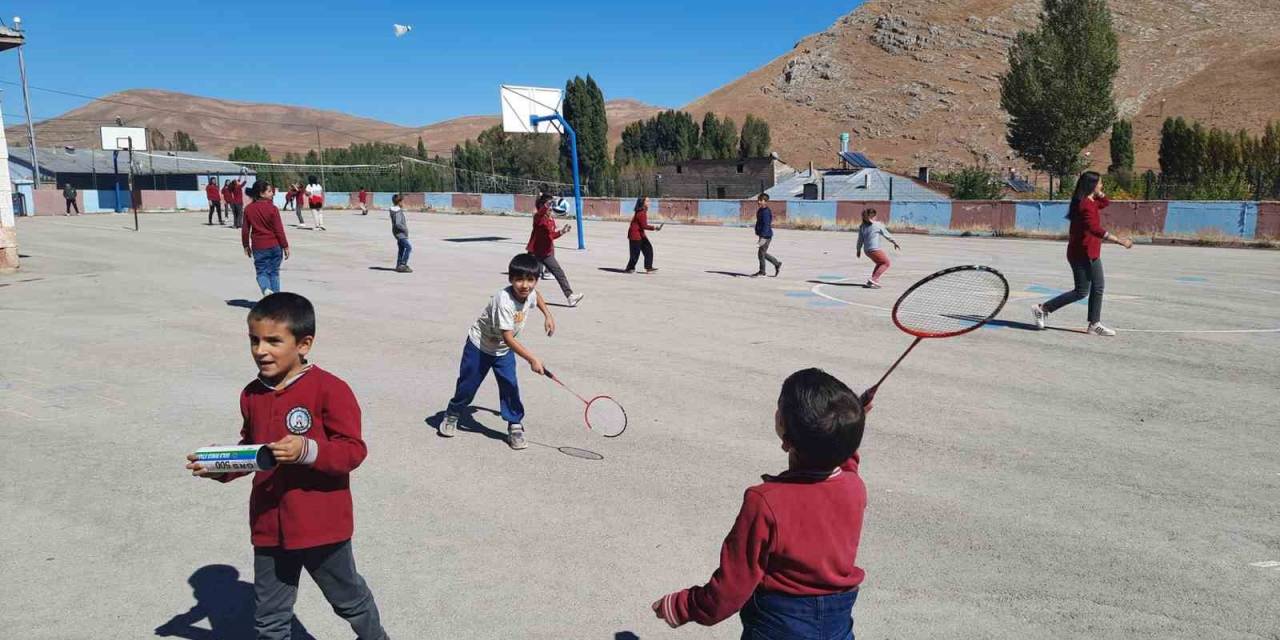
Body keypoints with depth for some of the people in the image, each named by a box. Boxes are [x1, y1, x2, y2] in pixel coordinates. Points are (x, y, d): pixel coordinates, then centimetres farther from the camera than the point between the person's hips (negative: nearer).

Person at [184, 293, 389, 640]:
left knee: (349, 600, 20)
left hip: (322, 526, -5)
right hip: (269, 527, 5)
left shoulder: (330, 389, -19)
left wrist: (308, 451, -34)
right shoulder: (251, 395, 2)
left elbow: (353, 450, -20)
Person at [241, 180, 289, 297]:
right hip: (274, 246, -1)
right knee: (274, 272, 11)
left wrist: (246, 245, 17)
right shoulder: (272, 208, -11)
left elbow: (245, 230, 5)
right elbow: (279, 230, -9)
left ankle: (266, 289, -22)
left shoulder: (249, 209, 0)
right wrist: (285, 246, -2)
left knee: (262, 272, 7)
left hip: (258, 247, 2)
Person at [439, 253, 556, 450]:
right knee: (468, 385, 10)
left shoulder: (530, 293, -14)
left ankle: (515, 427, 4)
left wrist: (548, 315, 11)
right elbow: (508, 338, -40)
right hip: (479, 346, -5)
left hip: (504, 350, 5)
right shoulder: (504, 301, -37)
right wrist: (532, 359, -42)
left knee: (510, 386, -7)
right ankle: (452, 414, 36)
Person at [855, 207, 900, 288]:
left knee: (880, 263, 26)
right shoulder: (878, 225, -7)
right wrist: (895, 243, 11)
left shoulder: (862, 227, 7)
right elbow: (887, 235, 0)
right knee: (886, 263, 12)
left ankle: (874, 281, 20)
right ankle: (873, 280, -1)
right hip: (875, 249, -7)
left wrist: (858, 250, 20)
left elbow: (860, 240, 10)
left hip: (867, 250, 7)